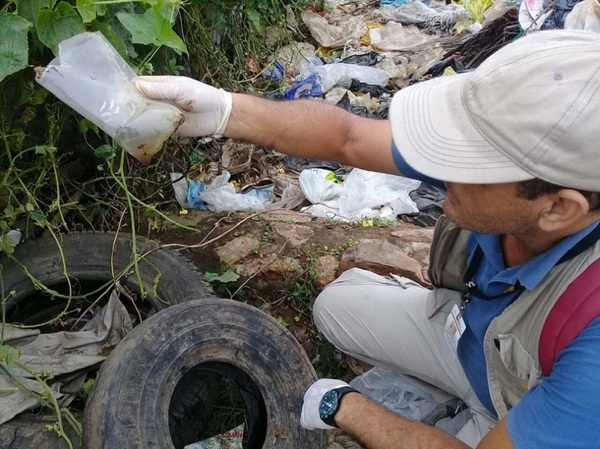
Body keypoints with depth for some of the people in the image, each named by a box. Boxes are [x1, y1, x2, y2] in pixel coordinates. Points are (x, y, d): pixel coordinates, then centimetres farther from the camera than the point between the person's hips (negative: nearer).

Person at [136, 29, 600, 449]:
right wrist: (224, 110, -31)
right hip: (475, 331, 5)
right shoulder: (517, 144, -28)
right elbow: (348, 137, -19)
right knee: (338, 306, 7)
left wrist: (343, 407, -19)